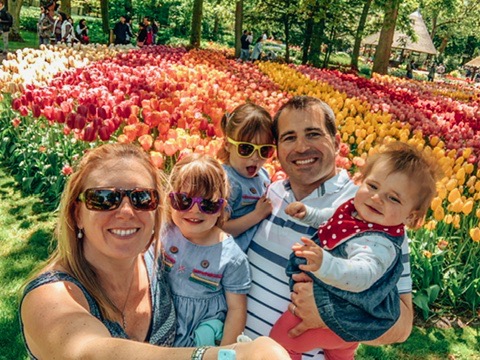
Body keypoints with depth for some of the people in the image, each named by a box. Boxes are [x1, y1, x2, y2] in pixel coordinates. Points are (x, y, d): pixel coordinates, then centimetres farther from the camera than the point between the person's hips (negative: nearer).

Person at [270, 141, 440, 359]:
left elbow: (362, 275, -54)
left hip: (337, 320, -9)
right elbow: (331, 218, 12)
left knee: (280, 338, 3)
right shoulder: (354, 210, -10)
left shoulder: (379, 243, -37)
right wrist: (307, 214, 0)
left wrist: (324, 263, -69)